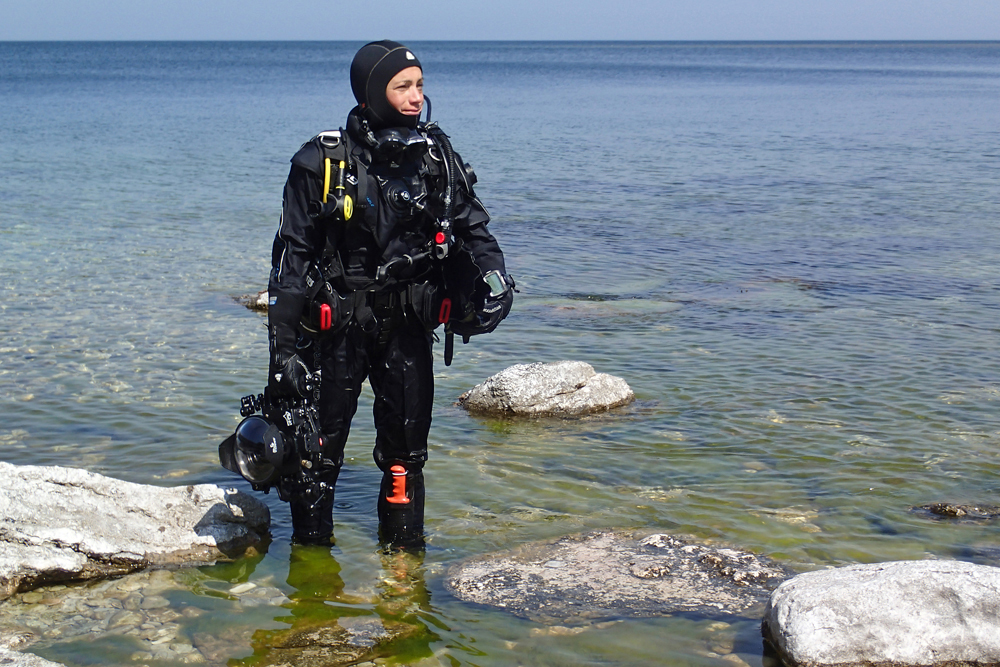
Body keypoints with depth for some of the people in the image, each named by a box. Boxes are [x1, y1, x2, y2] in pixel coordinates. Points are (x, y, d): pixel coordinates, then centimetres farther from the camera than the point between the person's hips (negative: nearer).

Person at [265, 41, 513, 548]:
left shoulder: (436, 156, 1)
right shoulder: (323, 163, -9)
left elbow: (472, 229, 9)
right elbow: (291, 258, -7)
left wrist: (491, 275, -14)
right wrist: (283, 348, -11)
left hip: (407, 325, 3)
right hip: (337, 327, -3)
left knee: (406, 446, 10)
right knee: (317, 444, 4)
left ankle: (404, 553, 26)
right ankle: (311, 552, 23)